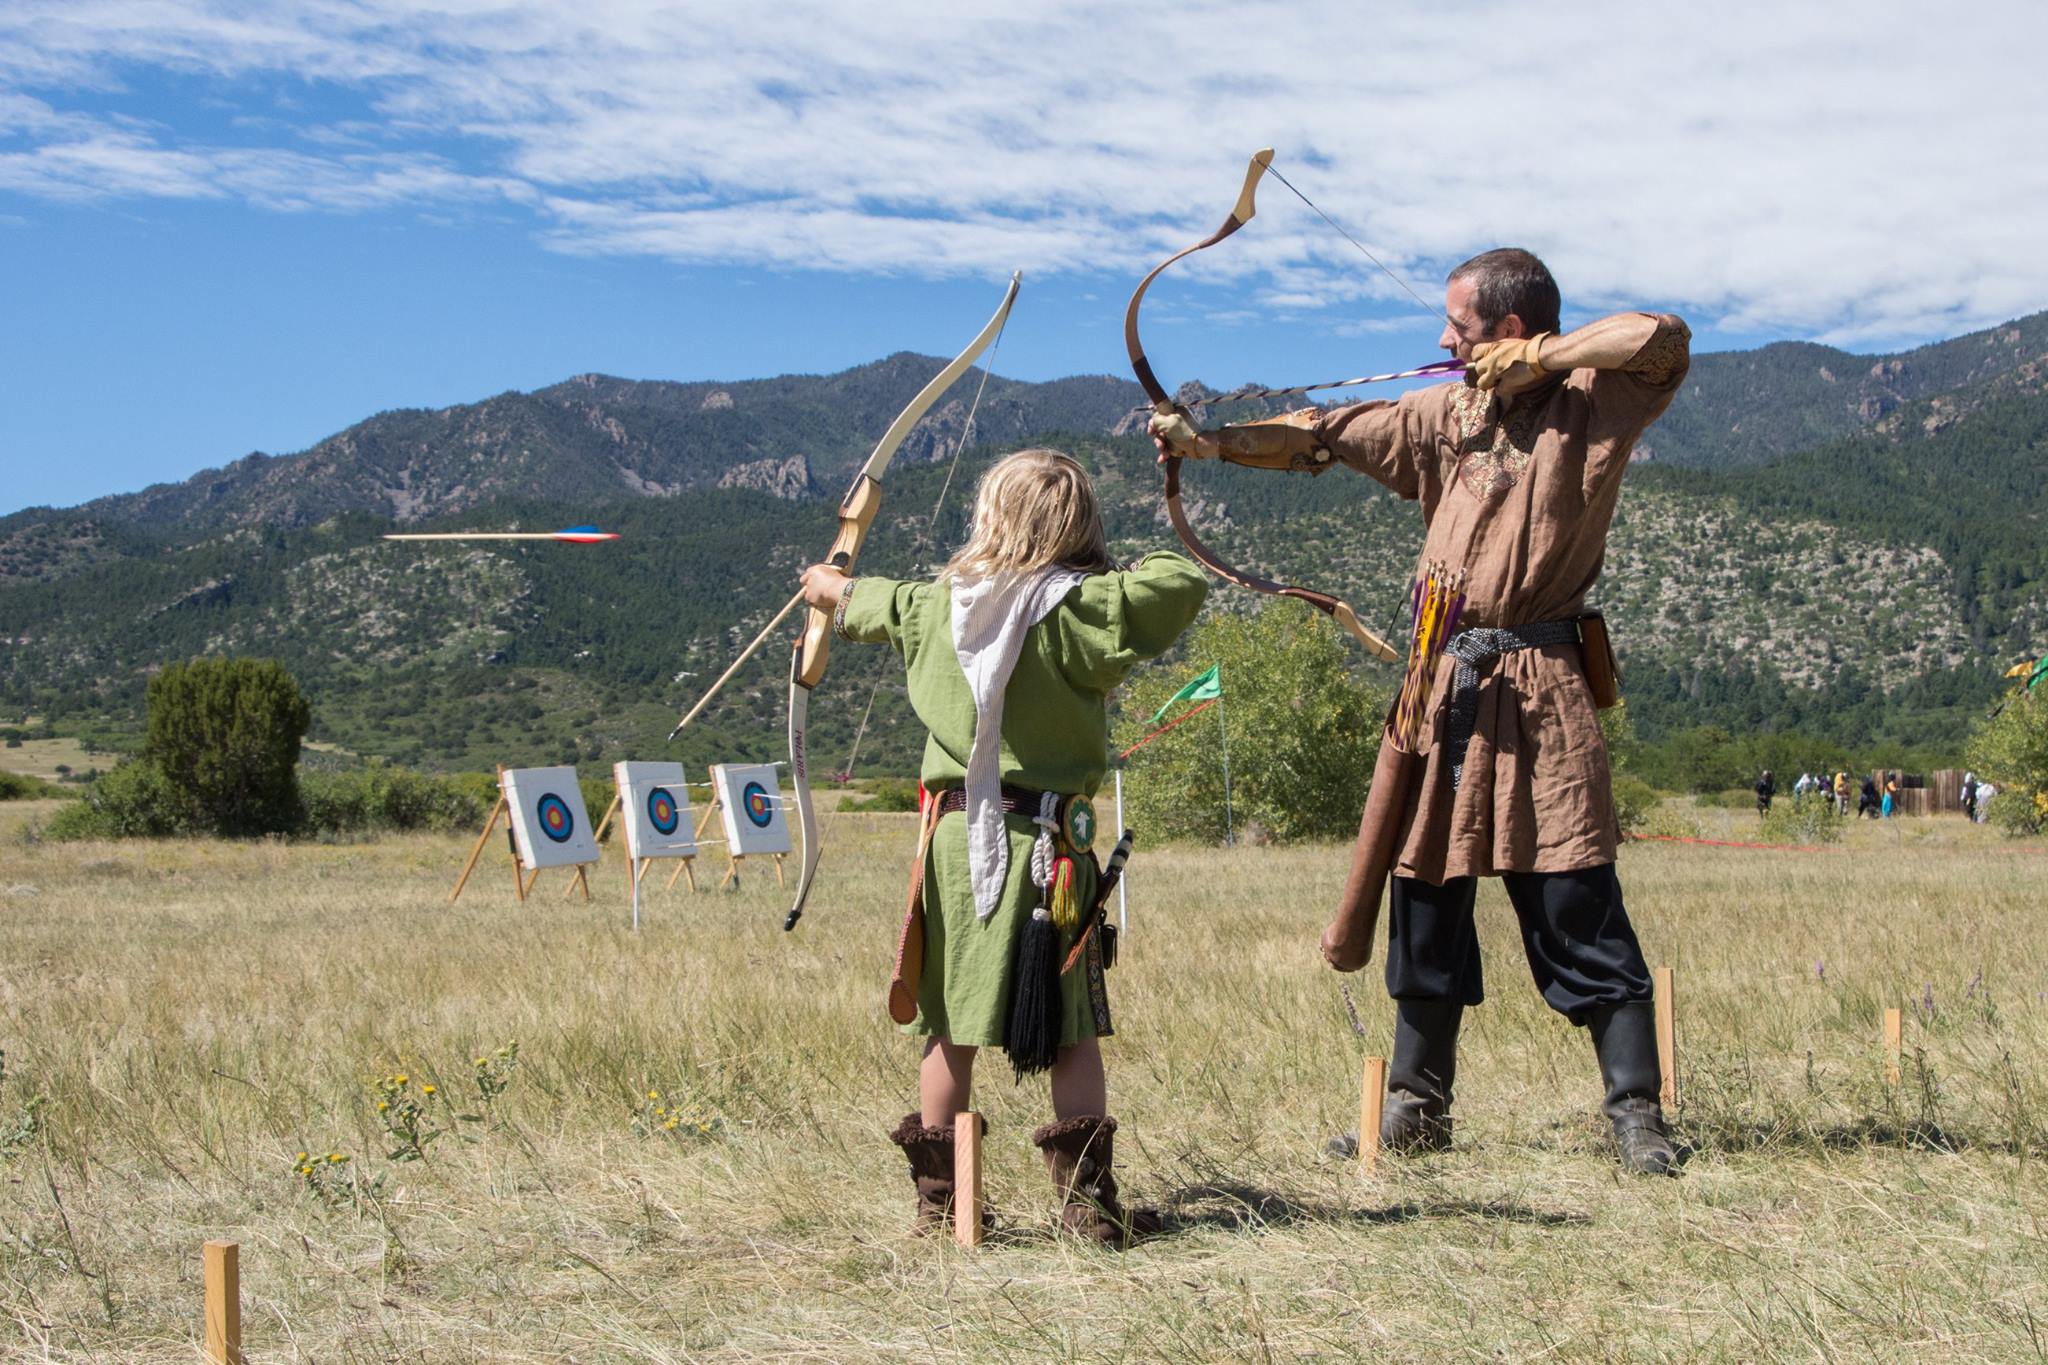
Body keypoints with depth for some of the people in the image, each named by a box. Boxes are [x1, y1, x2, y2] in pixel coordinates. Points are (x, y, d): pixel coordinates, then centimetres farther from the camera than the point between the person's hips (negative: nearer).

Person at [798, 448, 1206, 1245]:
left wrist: (829, 586, 51)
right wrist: (1134, 571, 4)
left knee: (950, 1029, 13)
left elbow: (868, 604, 27)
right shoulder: (1074, 610, -11)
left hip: (953, 838, 5)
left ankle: (938, 1200, 20)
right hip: (1038, 842, -4)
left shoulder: (937, 606, 6)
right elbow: (1183, 583, -19)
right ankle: (1088, 1201, 3)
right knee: (1072, 1030, 3)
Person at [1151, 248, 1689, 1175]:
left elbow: (1664, 338, -17)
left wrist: (1534, 359, -11)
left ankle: (1635, 1113, 3)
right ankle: (1416, 1107, 21)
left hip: (1538, 688, -6)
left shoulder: (1589, 404, -2)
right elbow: (1326, 435, 13)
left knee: (1578, 907, -6)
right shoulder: (1446, 413, 13)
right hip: (1442, 682, 6)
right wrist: (1211, 441, 4)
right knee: (1426, 895, 10)